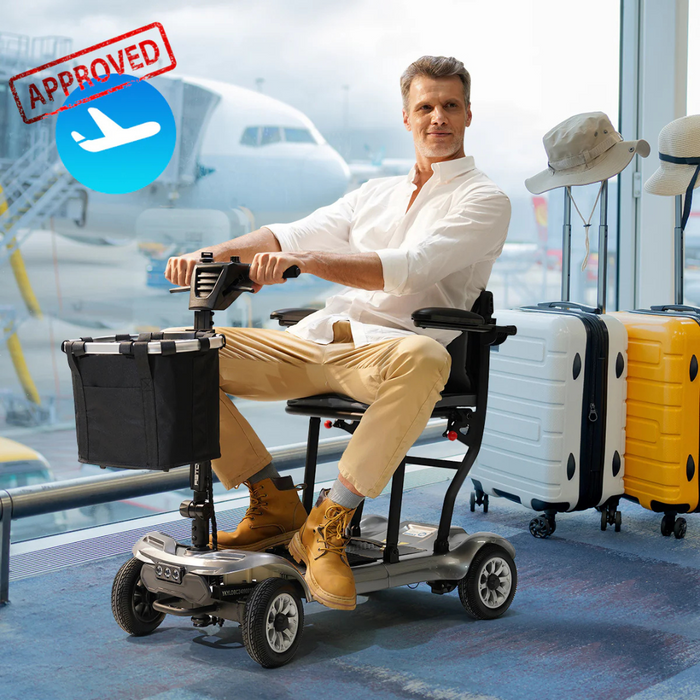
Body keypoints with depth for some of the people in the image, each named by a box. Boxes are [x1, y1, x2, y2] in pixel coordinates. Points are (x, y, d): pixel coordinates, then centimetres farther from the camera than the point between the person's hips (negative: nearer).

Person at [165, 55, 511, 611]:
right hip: (316, 341, 6)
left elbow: (408, 269, -15)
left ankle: (329, 521, -29)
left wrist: (302, 261, -28)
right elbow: (294, 234, 14)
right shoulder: (377, 192, 24)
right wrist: (214, 253, -5)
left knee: (423, 358, -43)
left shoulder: (484, 199, 3)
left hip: (386, 347, -6)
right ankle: (274, 501, -2)